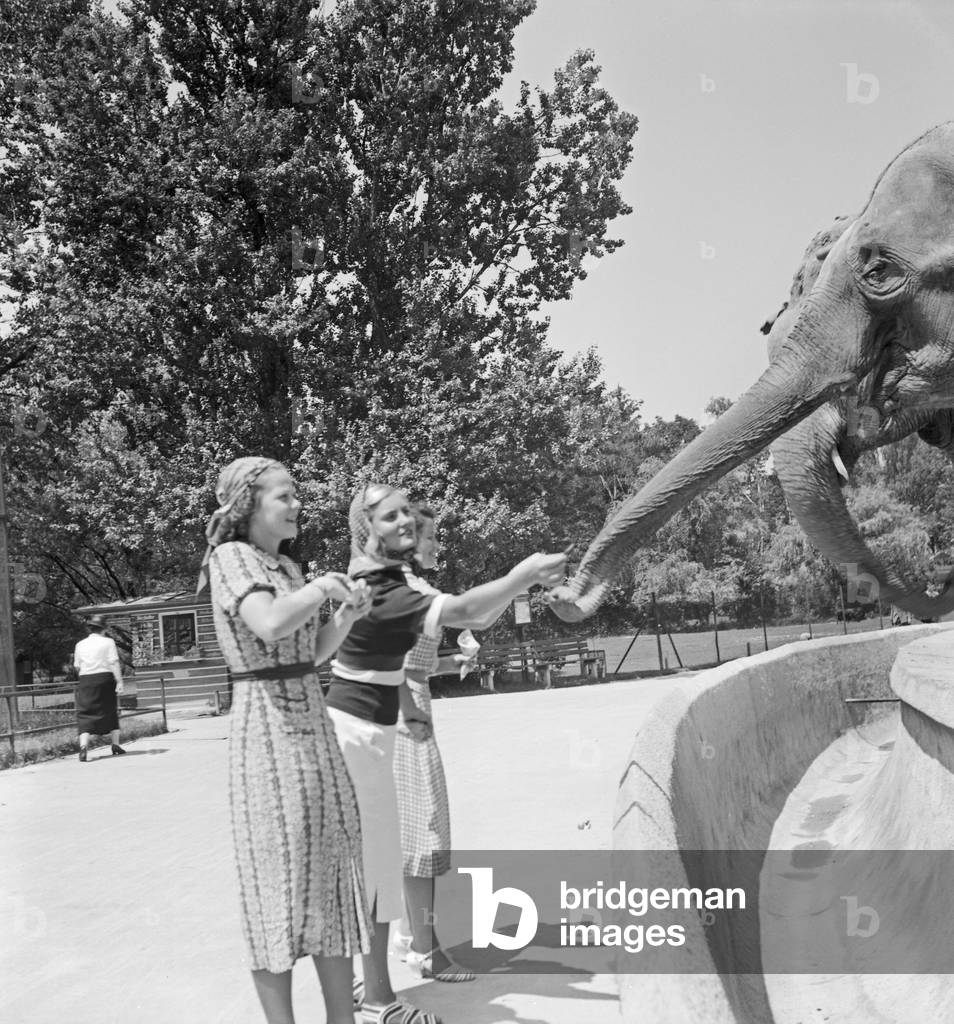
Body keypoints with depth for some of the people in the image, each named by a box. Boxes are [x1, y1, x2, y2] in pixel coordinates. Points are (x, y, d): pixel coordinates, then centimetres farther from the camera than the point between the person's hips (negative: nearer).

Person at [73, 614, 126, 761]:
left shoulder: (80, 645, 8)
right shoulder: (108, 642, -1)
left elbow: (77, 667, 10)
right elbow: (114, 663, -10)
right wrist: (119, 681, -13)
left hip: (86, 681, 1)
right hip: (105, 678, -1)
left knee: (85, 715, -2)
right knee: (110, 712, 14)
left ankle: (83, 745, -22)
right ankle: (115, 745, 19)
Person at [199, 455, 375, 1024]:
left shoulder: (288, 567, 15)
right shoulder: (231, 558, -8)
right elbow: (270, 625, -26)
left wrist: (348, 614, 2)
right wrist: (321, 586, -12)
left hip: (314, 720, 8)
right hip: (268, 725, -8)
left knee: (333, 870, 9)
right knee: (280, 877, -2)